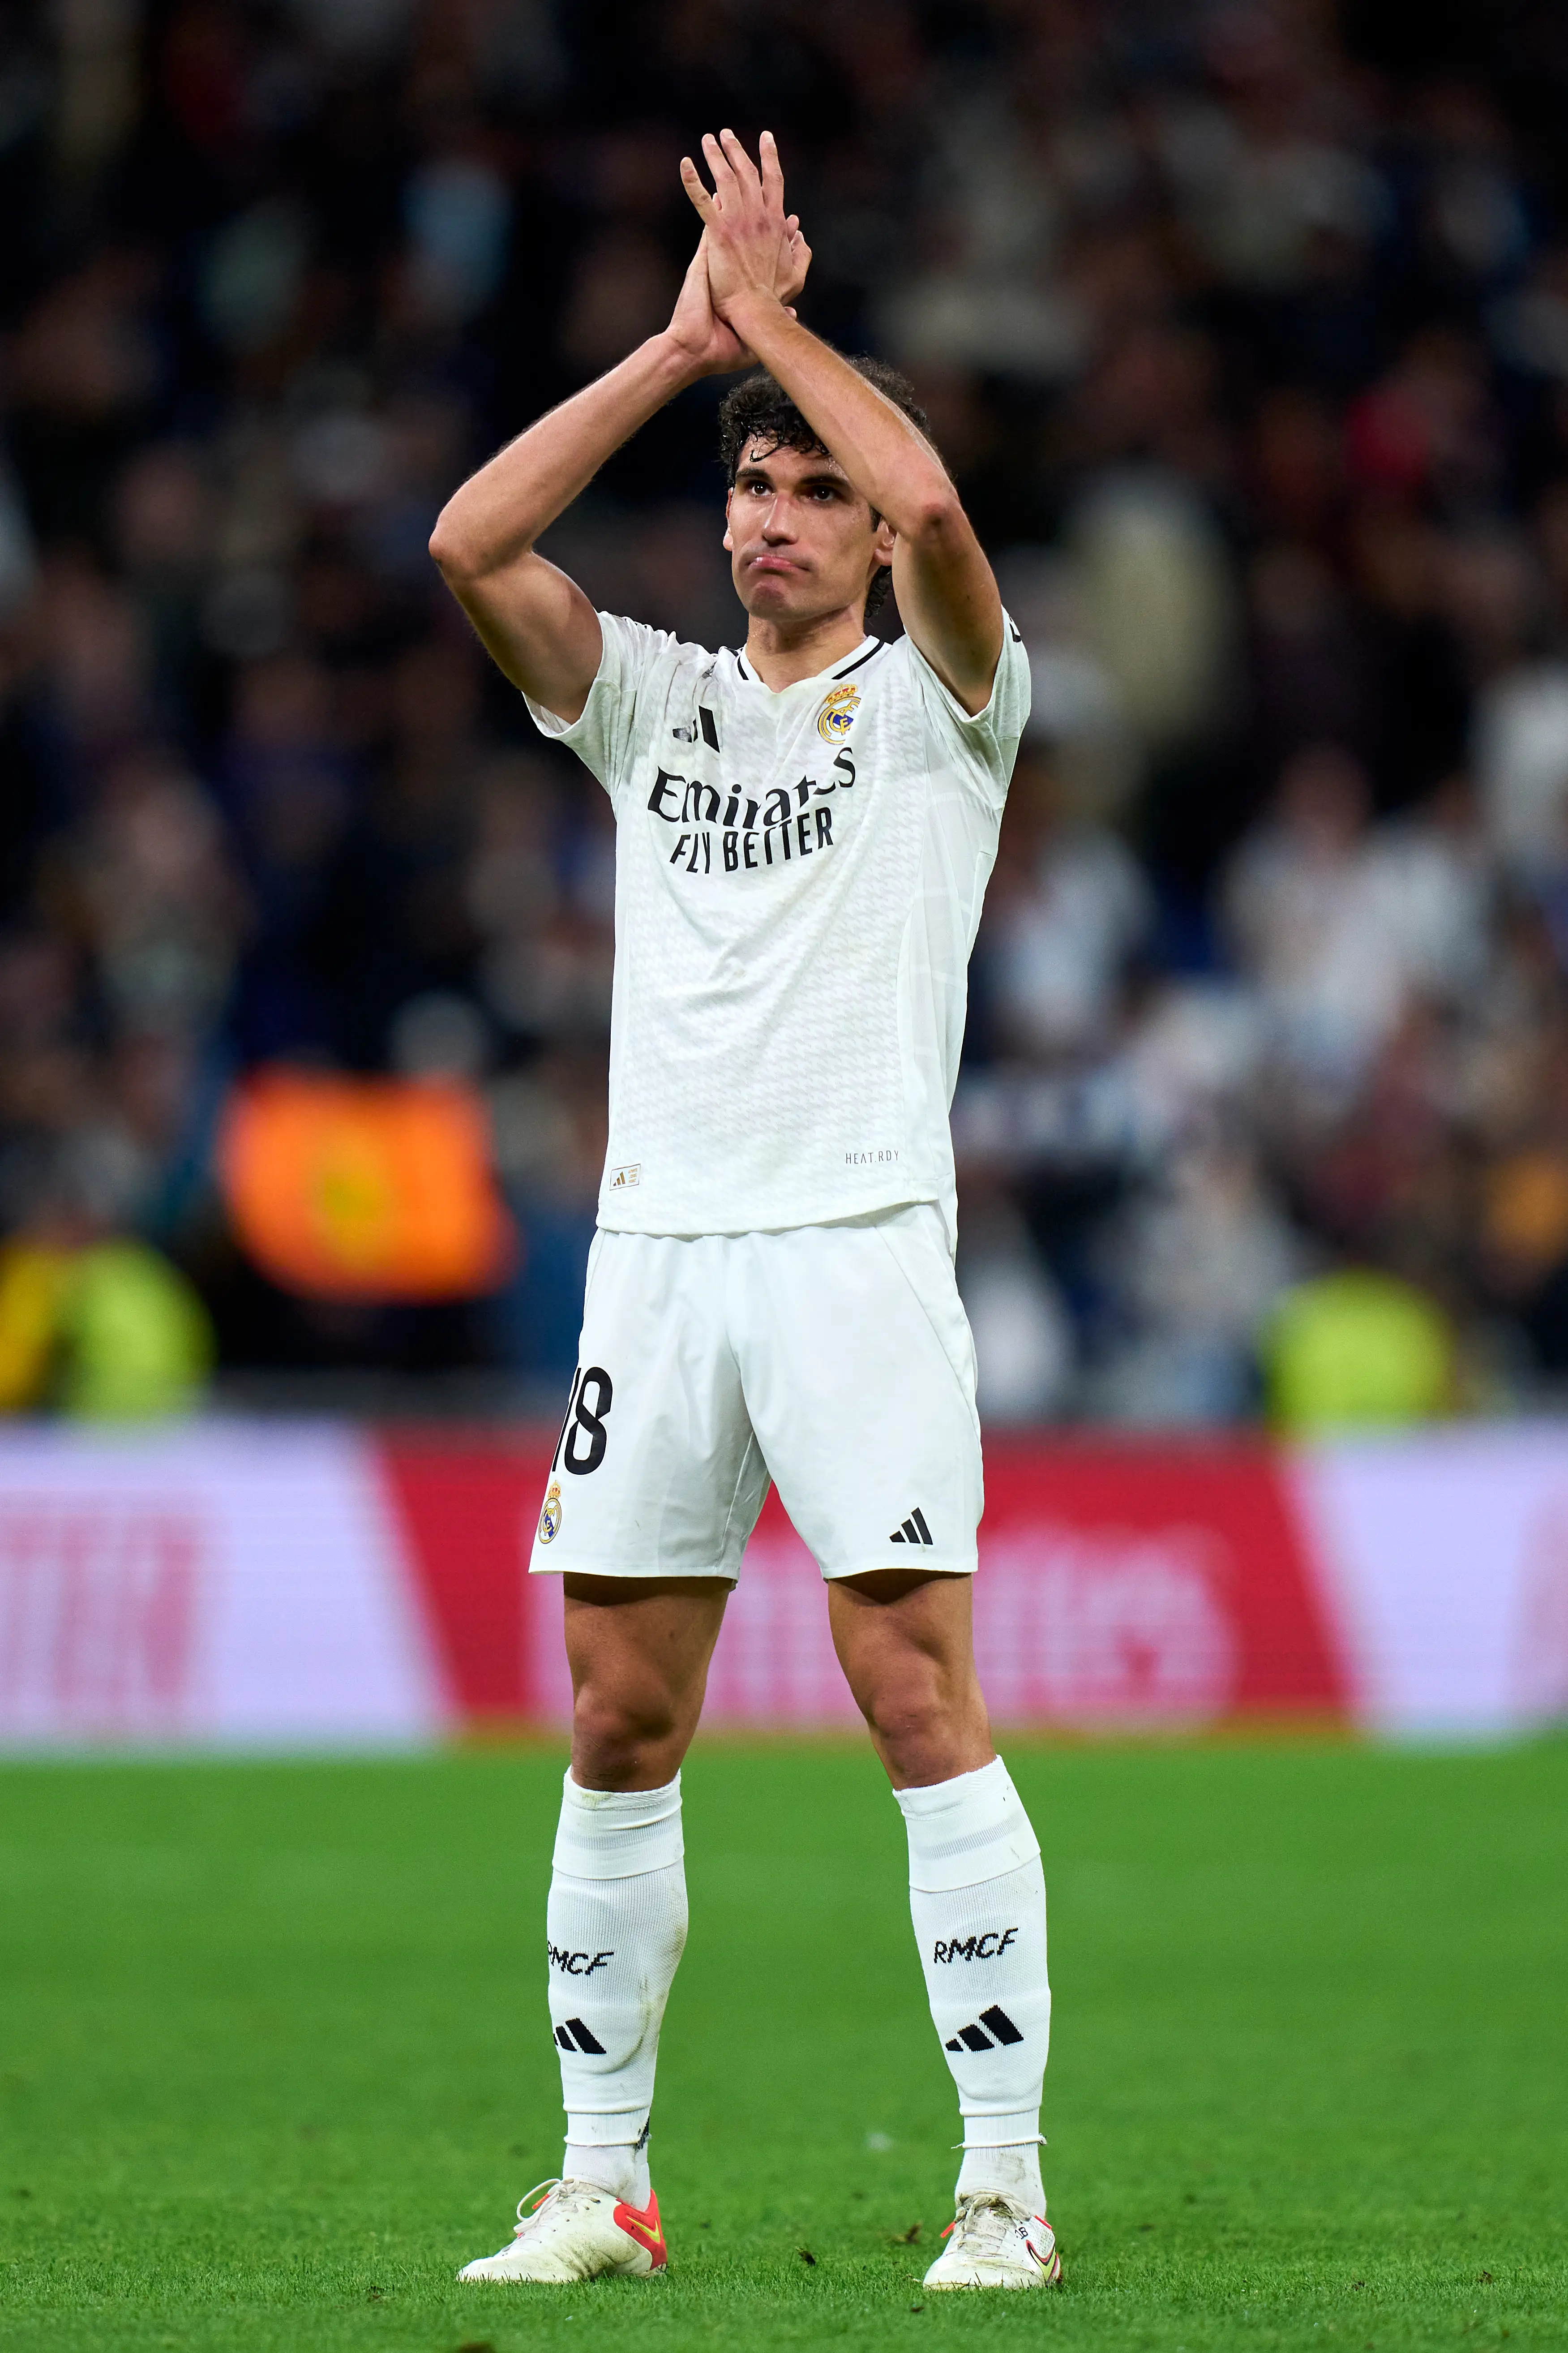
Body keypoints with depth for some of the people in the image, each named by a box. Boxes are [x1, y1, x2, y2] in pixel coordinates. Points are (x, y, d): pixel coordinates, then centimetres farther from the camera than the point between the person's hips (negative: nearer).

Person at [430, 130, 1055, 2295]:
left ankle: (1005, 2182, -9)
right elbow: (468, 545, 1)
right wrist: (679, 346, -1)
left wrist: (773, 315, -5)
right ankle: (604, 2183, 11)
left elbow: (932, 508, -16)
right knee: (621, 1731, 4)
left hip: (858, 1241, -4)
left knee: (920, 1698, -11)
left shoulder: (937, 696, 5)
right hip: (657, 1244, 4)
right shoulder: (654, 701, 16)